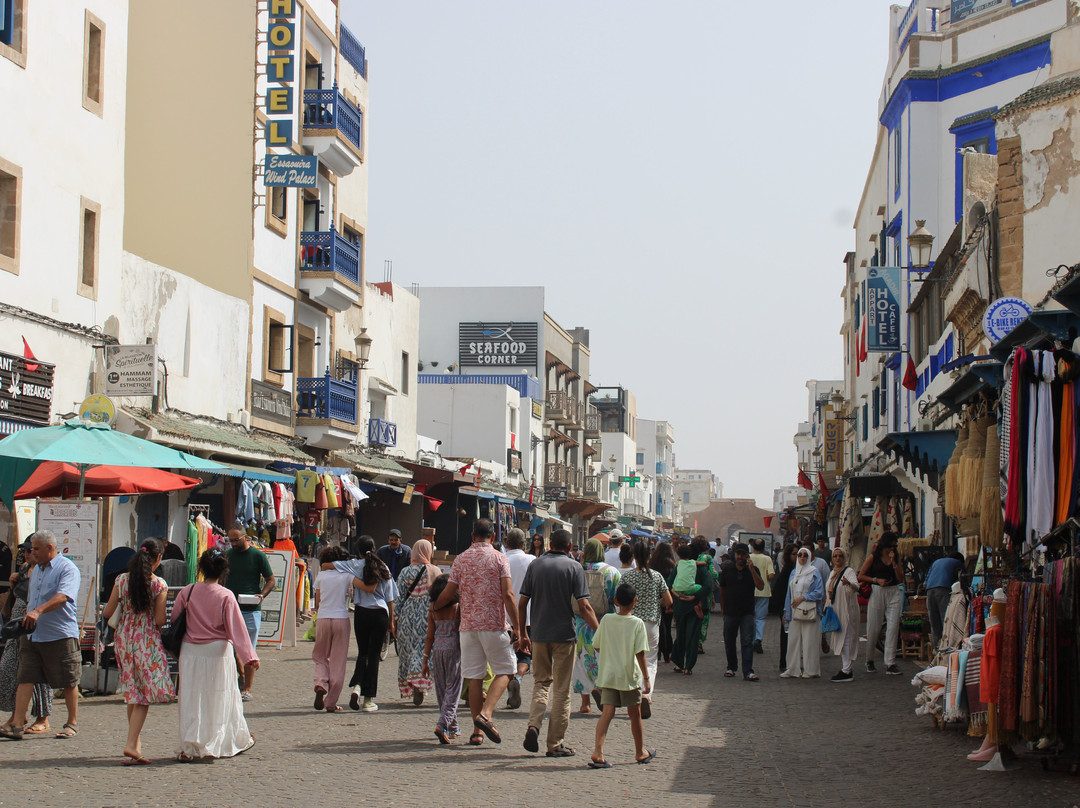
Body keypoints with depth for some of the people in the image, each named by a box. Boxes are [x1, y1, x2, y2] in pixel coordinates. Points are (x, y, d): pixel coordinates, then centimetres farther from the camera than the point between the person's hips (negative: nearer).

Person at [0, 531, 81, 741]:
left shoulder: (67, 569, -10)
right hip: (31, 635, 7)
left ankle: (72, 724, 15)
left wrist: (38, 611, -37)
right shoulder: (36, 569, 17)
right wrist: (26, 617, 18)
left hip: (61, 635, -7)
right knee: (25, 678, -2)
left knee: (68, 682, 3)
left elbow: (62, 597, -26)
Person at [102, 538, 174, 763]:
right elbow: (159, 620, -12)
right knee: (144, 695, -2)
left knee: (132, 694, 17)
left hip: (124, 639, 5)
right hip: (148, 641, -5)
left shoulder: (122, 580, 0)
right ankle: (132, 744, -15)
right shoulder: (158, 584, -10)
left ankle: (136, 742, 25)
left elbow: (107, 613, 1)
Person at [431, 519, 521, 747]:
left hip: (468, 625, 3)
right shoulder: (499, 558, -3)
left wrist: (434, 607, 26)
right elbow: (508, 595, -10)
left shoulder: (461, 559, 6)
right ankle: (485, 714, -14)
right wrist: (517, 628, -7)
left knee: (474, 676, 7)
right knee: (504, 670, 7)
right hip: (494, 624, -3)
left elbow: (448, 594, 5)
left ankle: (477, 732, 7)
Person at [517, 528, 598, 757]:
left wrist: (523, 633, 13)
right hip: (564, 635, -3)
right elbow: (584, 606, -12)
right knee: (561, 689, 5)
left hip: (539, 634, 3)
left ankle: (534, 725, -5)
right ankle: (555, 744, 6)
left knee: (541, 681, 18)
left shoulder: (535, 565, 4)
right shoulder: (574, 567, -5)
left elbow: (522, 603, 4)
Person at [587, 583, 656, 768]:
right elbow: (640, 654, -12)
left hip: (607, 675, 2)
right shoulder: (637, 623, -9)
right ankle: (640, 752, 29)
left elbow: (597, 646, 9)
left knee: (607, 712, -2)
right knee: (635, 714, 13)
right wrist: (646, 678, -8)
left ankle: (598, 751, -19)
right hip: (630, 676, -2)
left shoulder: (606, 620, 0)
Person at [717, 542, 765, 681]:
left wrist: (751, 569, -21)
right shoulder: (727, 569, 4)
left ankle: (748, 671, -14)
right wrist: (723, 608, 12)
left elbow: (761, 586, -14)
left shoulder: (753, 570, 0)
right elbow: (722, 590, 12)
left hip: (747, 612, -2)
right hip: (730, 611, 2)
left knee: (748, 641, -11)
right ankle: (731, 667, 28)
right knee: (729, 641, 10)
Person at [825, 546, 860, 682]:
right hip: (835, 611, 8)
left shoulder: (849, 571, -10)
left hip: (846, 610, -8)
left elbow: (856, 586, -30)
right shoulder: (833, 573, 15)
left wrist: (849, 583, -52)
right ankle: (844, 667, 20)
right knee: (838, 639, 11)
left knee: (845, 639, -11)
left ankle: (846, 671, -11)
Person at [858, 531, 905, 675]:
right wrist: (876, 580, -12)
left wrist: (894, 562, -8)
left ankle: (890, 664, -8)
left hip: (893, 594, 2)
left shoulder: (896, 556, 9)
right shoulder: (873, 557, 0)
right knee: (874, 629, 1)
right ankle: (869, 660, 20)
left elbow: (900, 578, 3)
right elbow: (861, 576, 2)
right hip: (877, 592, -2)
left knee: (893, 627, -8)